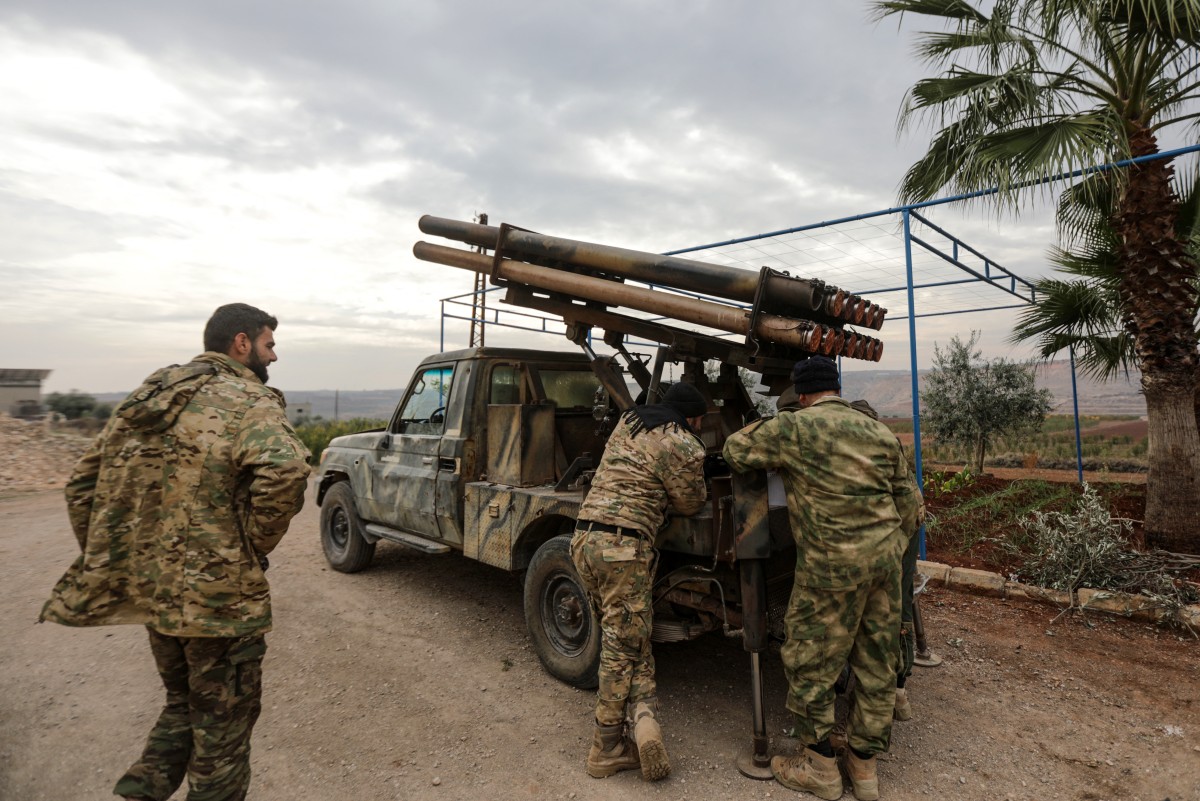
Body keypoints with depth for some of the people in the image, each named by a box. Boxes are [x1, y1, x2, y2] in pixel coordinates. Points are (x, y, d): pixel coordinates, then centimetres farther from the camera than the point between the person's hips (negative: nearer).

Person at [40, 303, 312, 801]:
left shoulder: (146, 398, 11)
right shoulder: (248, 400, -14)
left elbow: (82, 483, 14)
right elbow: (284, 471, -34)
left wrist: (107, 563, 13)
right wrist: (256, 547, -18)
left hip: (150, 587, 7)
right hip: (218, 594, -7)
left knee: (183, 703, 28)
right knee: (221, 724, 12)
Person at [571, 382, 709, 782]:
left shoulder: (627, 420, 16)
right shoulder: (683, 446, -6)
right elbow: (691, 504, 6)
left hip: (583, 536, 7)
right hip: (623, 545, -7)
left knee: (623, 638, 17)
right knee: (624, 645, 3)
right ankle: (606, 751, 8)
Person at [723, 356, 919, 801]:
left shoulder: (793, 429, -7)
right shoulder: (879, 432, 10)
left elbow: (734, 452, 2)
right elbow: (907, 502, 14)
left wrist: (767, 433, 21)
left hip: (833, 564, -7)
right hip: (885, 558, 7)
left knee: (810, 662, 9)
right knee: (876, 663, 16)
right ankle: (864, 765, 30)